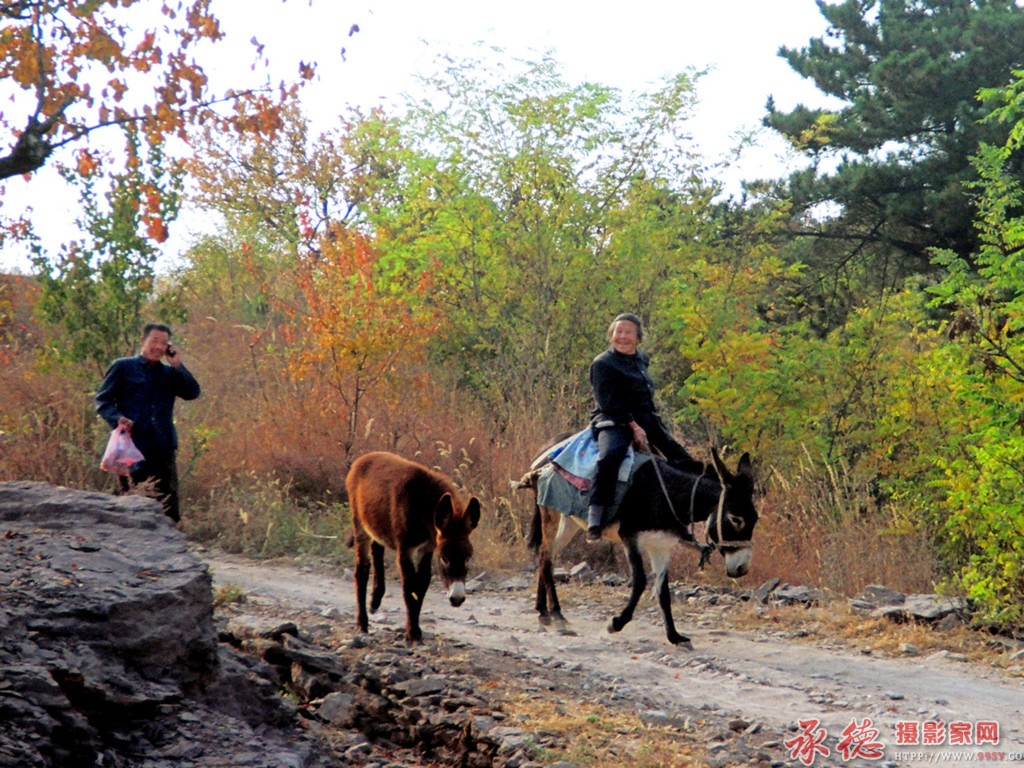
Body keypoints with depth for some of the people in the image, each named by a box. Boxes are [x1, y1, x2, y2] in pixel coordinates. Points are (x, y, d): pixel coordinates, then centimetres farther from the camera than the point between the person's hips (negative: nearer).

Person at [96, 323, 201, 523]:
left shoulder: (169, 373, 19)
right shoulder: (123, 367, 6)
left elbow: (193, 392, 5)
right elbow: (102, 400, 4)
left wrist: (177, 365, -1)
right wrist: (117, 418, -15)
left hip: (164, 450, 4)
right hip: (132, 449, -4)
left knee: (169, 511, 0)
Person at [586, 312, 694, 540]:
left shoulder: (641, 361, 18)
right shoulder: (603, 364, -5)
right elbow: (608, 402, -14)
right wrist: (633, 426, -20)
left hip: (645, 419, 8)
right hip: (614, 421, -8)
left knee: (683, 460, 3)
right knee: (611, 454, -37)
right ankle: (595, 516, -41)